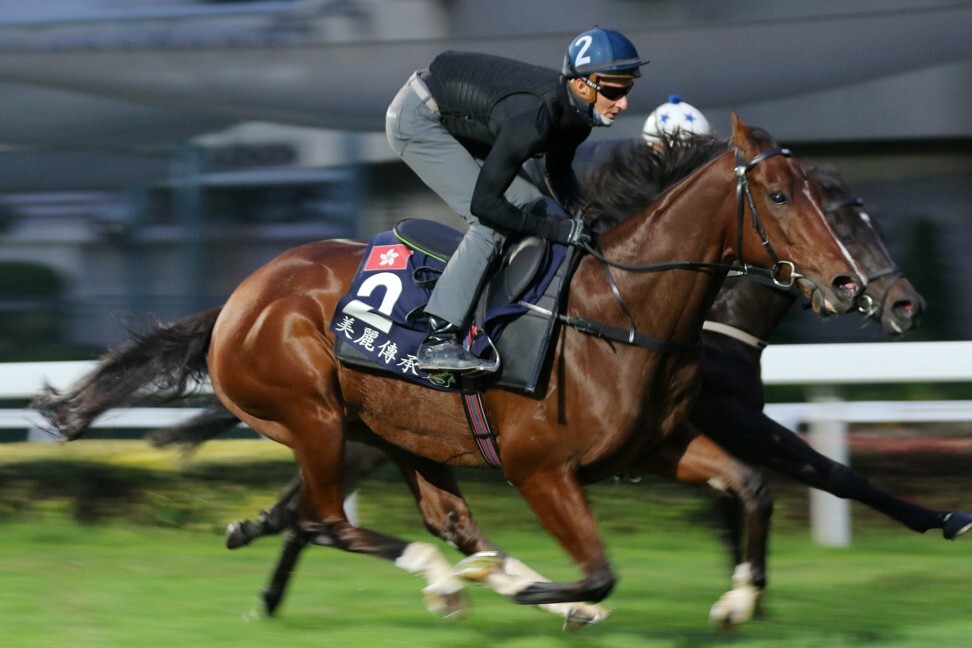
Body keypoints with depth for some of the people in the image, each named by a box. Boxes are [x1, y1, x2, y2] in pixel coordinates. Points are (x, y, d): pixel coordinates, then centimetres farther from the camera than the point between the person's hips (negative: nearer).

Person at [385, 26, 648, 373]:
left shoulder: (577, 111, -10)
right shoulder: (532, 120, -37)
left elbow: (558, 171, 12)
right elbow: (483, 203, -32)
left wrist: (584, 222, -3)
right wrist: (557, 230, -25)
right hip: (416, 120, -9)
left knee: (539, 210, 8)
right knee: (492, 224, -20)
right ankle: (438, 341, -24)